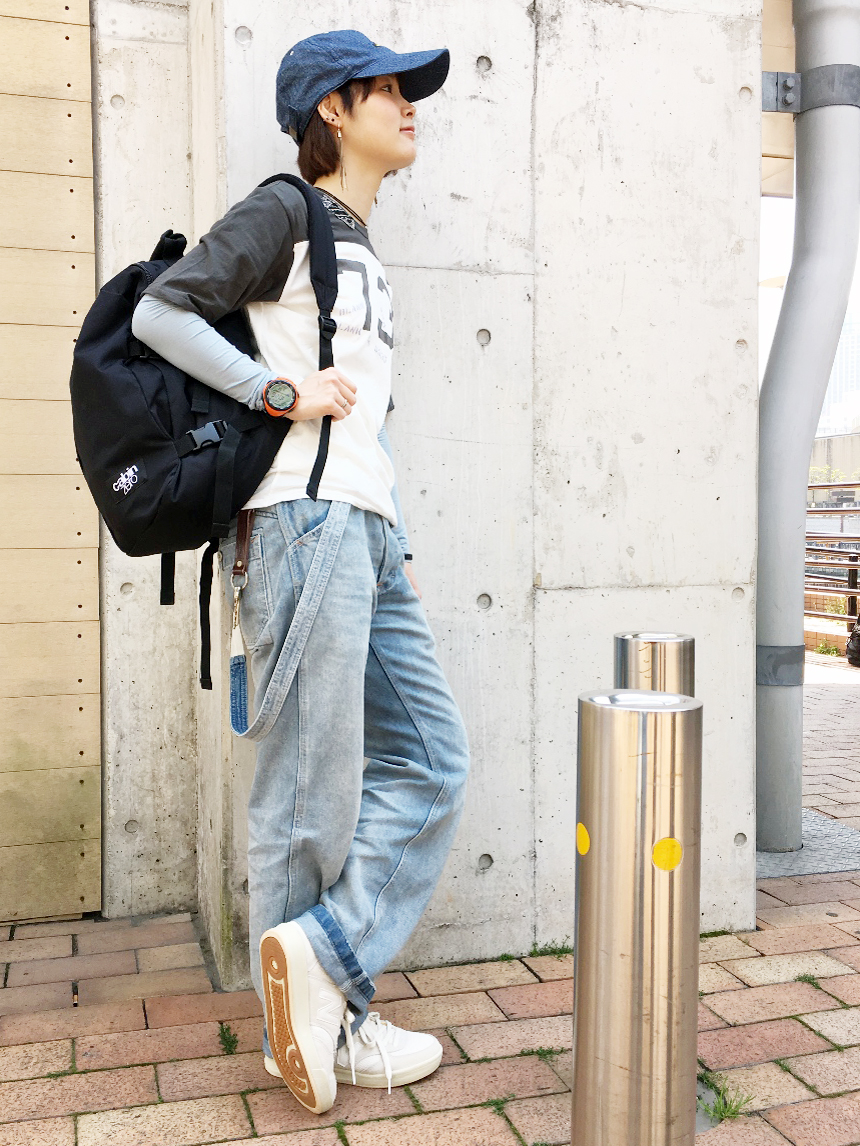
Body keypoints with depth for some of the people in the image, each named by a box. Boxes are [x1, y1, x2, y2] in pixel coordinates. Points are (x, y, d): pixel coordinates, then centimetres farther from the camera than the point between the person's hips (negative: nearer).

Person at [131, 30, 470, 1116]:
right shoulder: (283, 213, 2)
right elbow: (159, 310, -9)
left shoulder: (362, 253, 27)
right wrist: (279, 393, -13)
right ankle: (318, 1027, 9)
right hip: (303, 519, -9)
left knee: (431, 760, 5)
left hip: (371, 534, 9)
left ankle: (320, 958, 8)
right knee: (313, 785, -4)